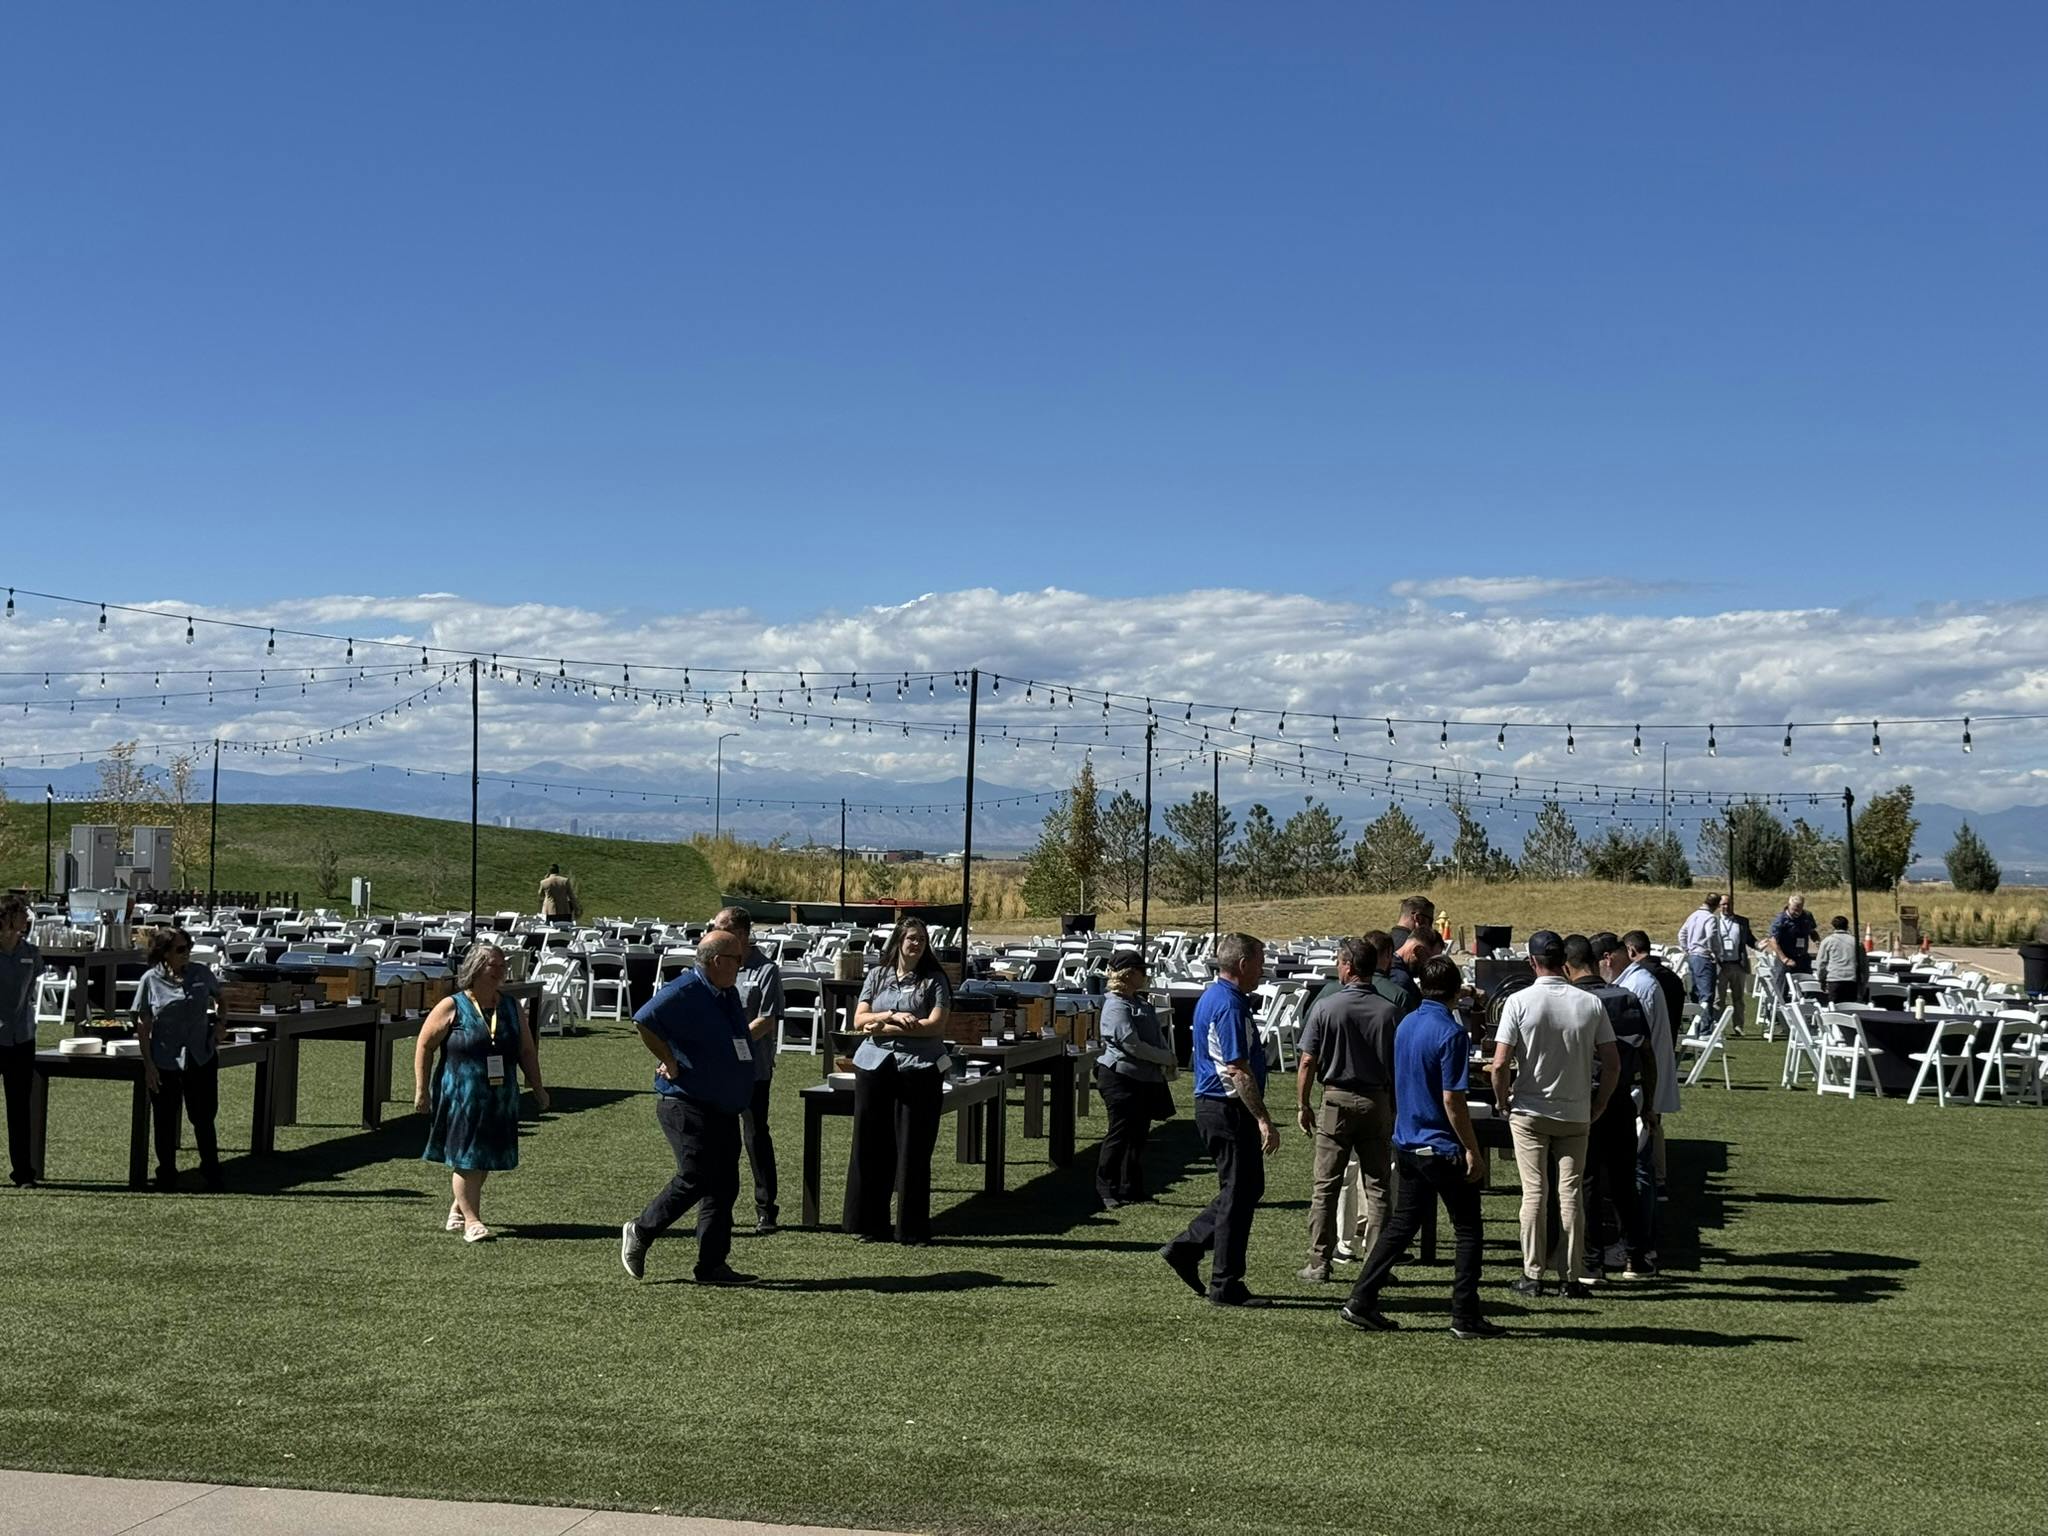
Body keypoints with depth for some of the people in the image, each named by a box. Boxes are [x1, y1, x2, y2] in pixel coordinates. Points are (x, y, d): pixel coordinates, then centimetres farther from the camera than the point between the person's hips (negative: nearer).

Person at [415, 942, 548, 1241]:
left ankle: (459, 1207, 31)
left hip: (499, 1099, 5)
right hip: (460, 1096, -5)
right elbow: (424, 1046, -3)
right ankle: (471, 1220, 4)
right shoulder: (452, 1007, -6)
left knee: (485, 1159, 11)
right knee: (464, 1158, -3)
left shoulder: (510, 1008, 8)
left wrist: (537, 1088, 11)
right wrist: (421, 1090, -5)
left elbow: (527, 1051, 15)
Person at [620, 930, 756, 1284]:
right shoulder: (685, 992, -16)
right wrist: (670, 1063, -20)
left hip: (723, 1108, 9)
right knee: (696, 1179, -9)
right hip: (686, 1105, -9)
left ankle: (712, 1265, 11)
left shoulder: (728, 994, 13)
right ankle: (640, 1231, 11)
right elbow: (643, 1021, -28)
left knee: (724, 1185, 7)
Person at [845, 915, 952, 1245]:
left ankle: (913, 1229, 7)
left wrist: (885, 1028, -8)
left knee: (913, 1149, -1)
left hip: (919, 1069, -3)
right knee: (870, 1146, 4)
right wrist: (893, 1015, -12)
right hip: (874, 1066, 3)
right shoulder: (877, 976, 11)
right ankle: (871, 1225, 12)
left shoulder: (934, 980, 3)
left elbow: (936, 1025, -8)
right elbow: (859, 1021, 5)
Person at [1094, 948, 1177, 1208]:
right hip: (1121, 1077, -9)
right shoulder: (1116, 1006, -17)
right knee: (1120, 1133, -5)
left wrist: (1167, 1054, 0)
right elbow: (1132, 1045, -21)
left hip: (1146, 1079, 9)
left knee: (1139, 1135, 12)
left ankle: (1132, 1189, 20)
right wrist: (1166, 1057, -12)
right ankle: (1106, 1191, 3)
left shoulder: (1141, 1002, 13)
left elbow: (1157, 1034, 20)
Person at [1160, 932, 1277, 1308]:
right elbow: (1237, 1069, -23)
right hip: (1231, 1110, -10)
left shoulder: (1212, 996, 14)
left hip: (1213, 1105, 10)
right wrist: (1263, 1119, -22)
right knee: (1239, 1195, -1)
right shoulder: (1229, 1005, -19)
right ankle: (1225, 1287, 6)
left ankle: (1186, 1247, 19)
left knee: (1246, 1189, 18)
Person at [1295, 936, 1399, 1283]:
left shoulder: (1325, 1008, -8)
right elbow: (1399, 1067, 0)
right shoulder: (1388, 1012, -3)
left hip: (1336, 1100, -1)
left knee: (1325, 1186, 6)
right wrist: (1396, 1110, 10)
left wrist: (1303, 1105, 4)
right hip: (1377, 1102, 1)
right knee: (1377, 1187, 7)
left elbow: (1308, 1063, -6)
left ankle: (1319, 1263, 8)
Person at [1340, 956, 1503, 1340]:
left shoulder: (1405, 1025, 7)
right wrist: (1473, 1151, -14)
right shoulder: (1451, 1033, -17)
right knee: (1469, 1232, 4)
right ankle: (1464, 1317, 4)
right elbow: (1452, 1100, -19)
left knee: (1401, 1225, 15)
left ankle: (1361, 1301, 12)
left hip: (1407, 1143, 8)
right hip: (1443, 1149, -8)